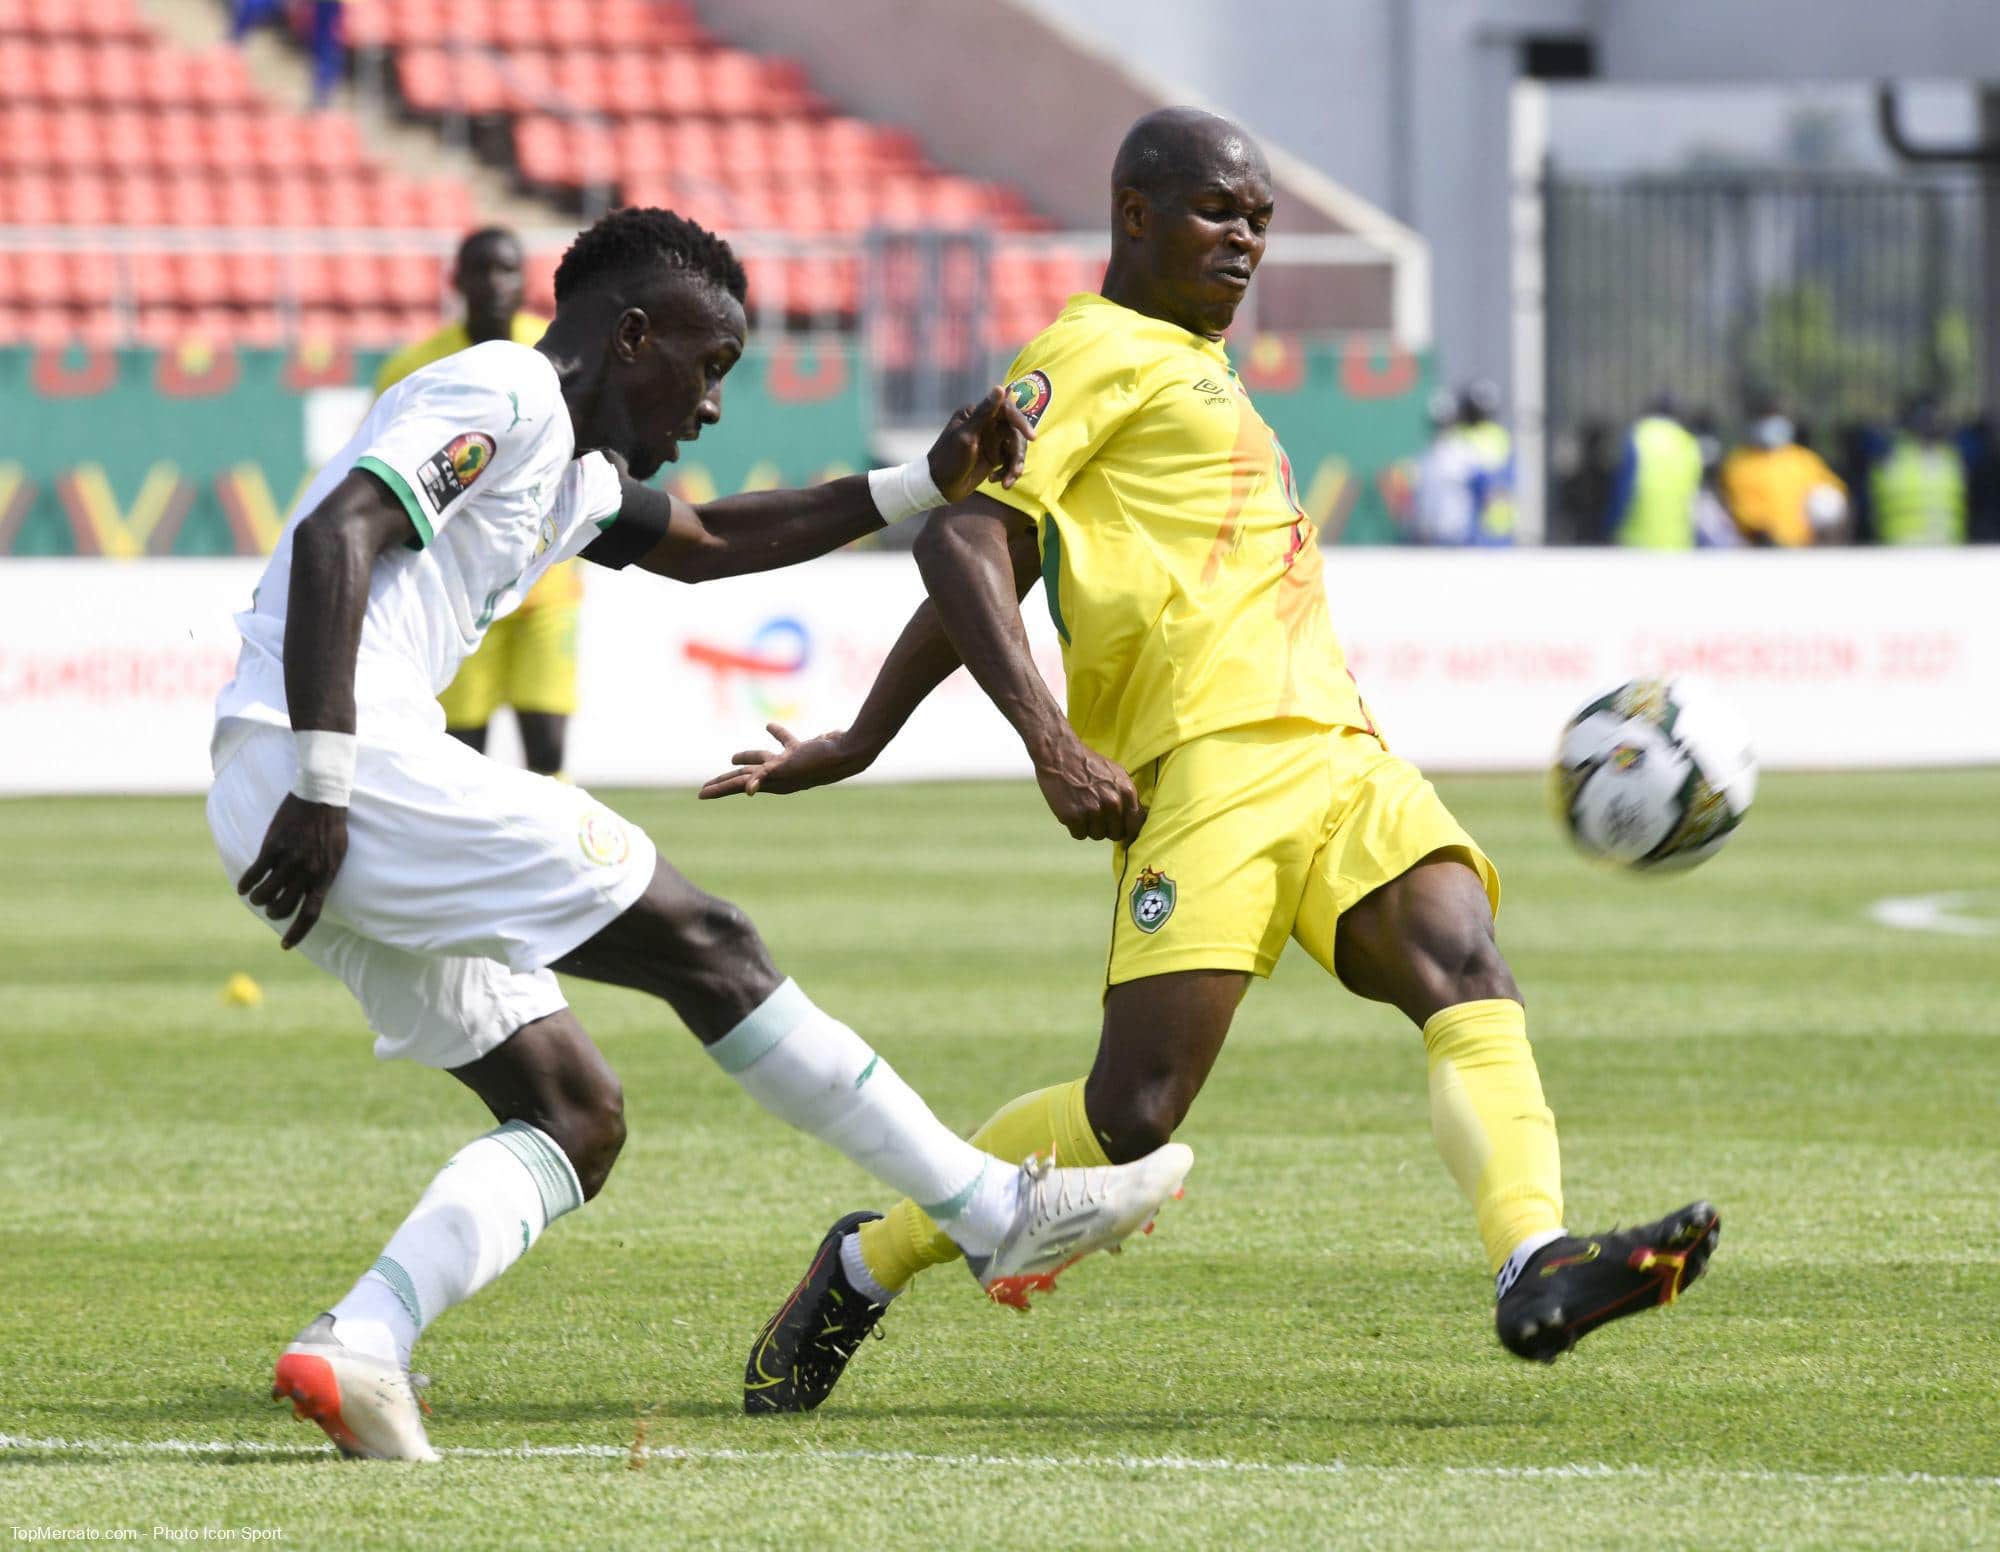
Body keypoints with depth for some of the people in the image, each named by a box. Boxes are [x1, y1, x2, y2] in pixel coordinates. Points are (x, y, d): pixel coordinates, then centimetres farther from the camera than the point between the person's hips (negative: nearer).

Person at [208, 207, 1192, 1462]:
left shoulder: (568, 474, 25)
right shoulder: (504, 396, -5)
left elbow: (706, 544, 40)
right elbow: (334, 538, -19)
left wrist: (927, 485, 32)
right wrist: (325, 782, -25)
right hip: (364, 763, -10)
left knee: (575, 1116, 10)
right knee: (704, 946, -3)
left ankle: (359, 1344, -8)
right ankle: (1002, 1216, 2)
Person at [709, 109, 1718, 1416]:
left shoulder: (1194, 368, 30)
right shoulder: (1096, 352, 3)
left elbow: (986, 565, 32)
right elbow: (963, 539, -9)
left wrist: (862, 745, 32)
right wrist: (1053, 743, -20)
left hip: (1333, 746, 9)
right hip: (1209, 761, -9)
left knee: (1470, 978, -18)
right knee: (1135, 1113, -13)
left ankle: (1537, 1265, -38)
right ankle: (865, 1270, 6)